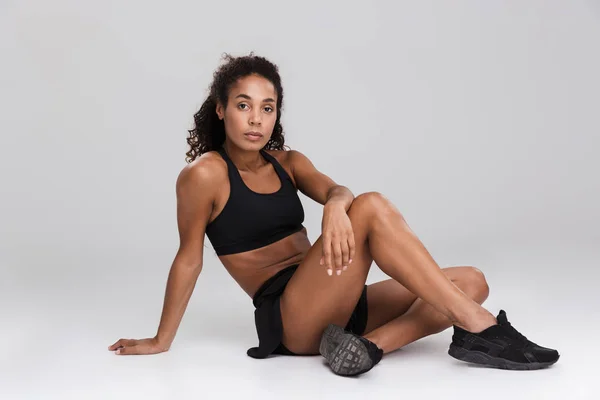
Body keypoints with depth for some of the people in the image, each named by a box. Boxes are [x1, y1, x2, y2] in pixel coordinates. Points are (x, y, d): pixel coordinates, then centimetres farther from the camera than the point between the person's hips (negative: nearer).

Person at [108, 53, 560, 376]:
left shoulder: (287, 161, 15)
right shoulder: (205, 173, -5)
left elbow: (334, 189, -4)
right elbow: (189, 258, -1)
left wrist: (335, 205, -29)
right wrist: (162, 341, 5)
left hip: (333, 307, 7)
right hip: (289, 319, -7)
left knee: (471, 281, -4)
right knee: (371, 207, -27)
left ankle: (370, 344, -25)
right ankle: (479, 328, -25)